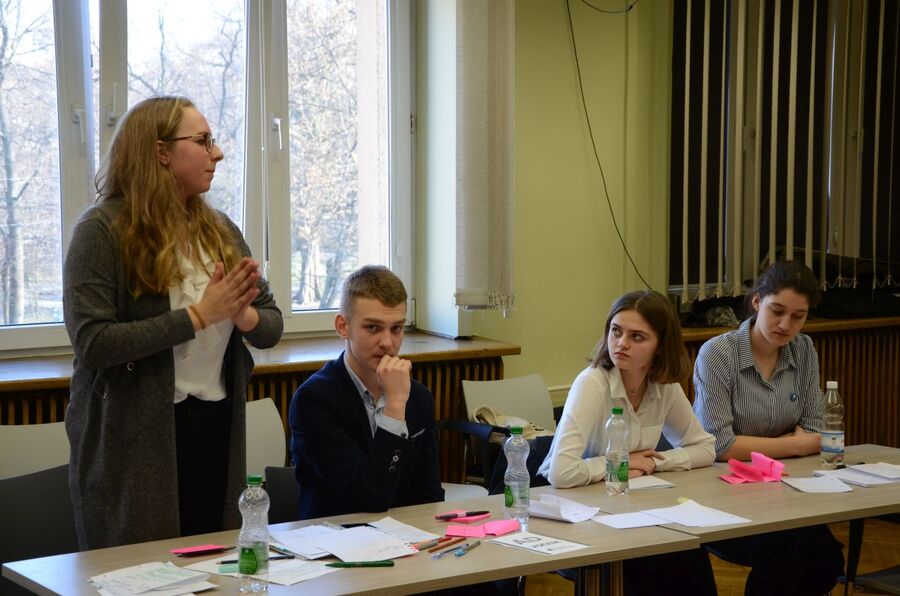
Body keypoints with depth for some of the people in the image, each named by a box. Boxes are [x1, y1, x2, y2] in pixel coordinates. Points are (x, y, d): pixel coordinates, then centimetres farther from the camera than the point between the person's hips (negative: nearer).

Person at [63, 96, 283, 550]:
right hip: (135, 440, -5)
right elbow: (92, 342, -19)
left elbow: (272, 327, 10)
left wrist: (242, 315, -14)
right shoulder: (103, 230, -9)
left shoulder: (220, 230, 9)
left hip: (215, 428, 5)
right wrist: (198, 316, -20)